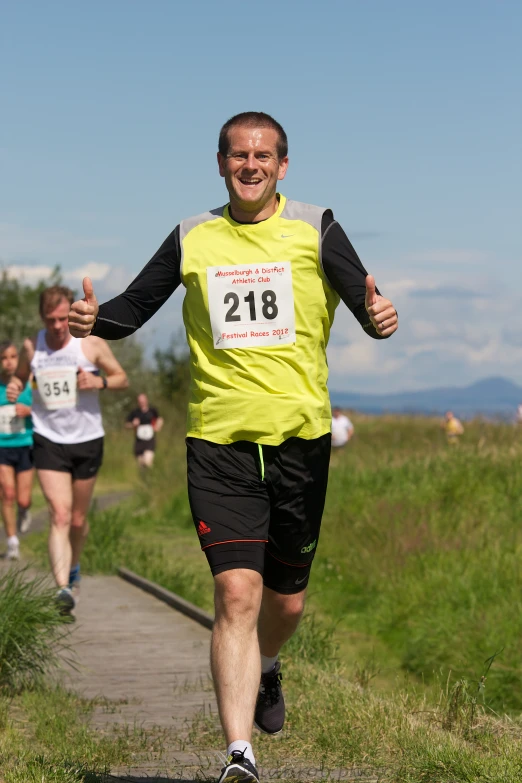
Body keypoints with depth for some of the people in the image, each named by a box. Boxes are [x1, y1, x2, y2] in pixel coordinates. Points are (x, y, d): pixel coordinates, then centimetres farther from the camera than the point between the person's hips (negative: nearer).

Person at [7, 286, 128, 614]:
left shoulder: (92, 344, -6)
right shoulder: (31, 347, -1)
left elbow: (123, 378, 3)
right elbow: (21, 376, 16)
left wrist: (99, 381, -17)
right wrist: (14, 386, -8)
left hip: (87, 441, 1)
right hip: (48, 440, -1)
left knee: (78, 519, 13)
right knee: (60, 516, -15)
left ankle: (73, 568, 41)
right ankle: (63, 589, -23)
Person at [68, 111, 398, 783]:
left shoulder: (315, 228, 3)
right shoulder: (192, 238, 6)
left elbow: (364, 300, -2)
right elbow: (136, 306, 11)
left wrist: (379, 318, -26)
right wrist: (96, 320, -10)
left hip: (300, 436, 1)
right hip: (218, 442, -1)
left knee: (286, 599, 13)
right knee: (236, 591, -15)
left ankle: (265, 668, 47)